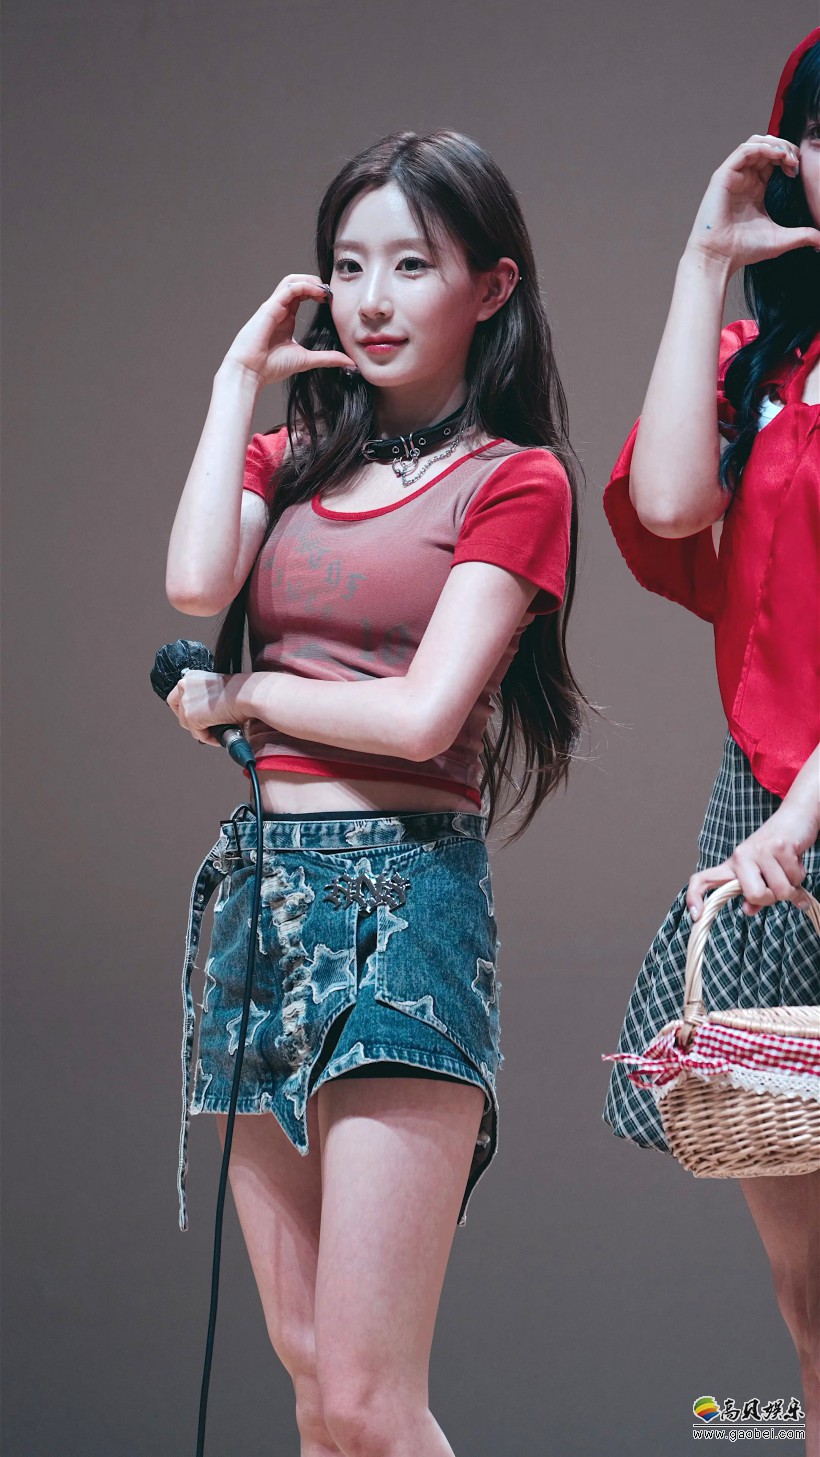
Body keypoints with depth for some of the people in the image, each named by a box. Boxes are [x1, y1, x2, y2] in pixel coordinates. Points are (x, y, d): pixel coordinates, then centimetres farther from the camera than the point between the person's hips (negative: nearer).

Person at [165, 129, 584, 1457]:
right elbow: (196, 584, -6)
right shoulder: (289, 460, 17)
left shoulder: (516, 482, 0)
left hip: (405, 892, -6)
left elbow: (421, 714, -11)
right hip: (258, 886, 6)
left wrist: (239, 696, 1)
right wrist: (242, 377, 3)